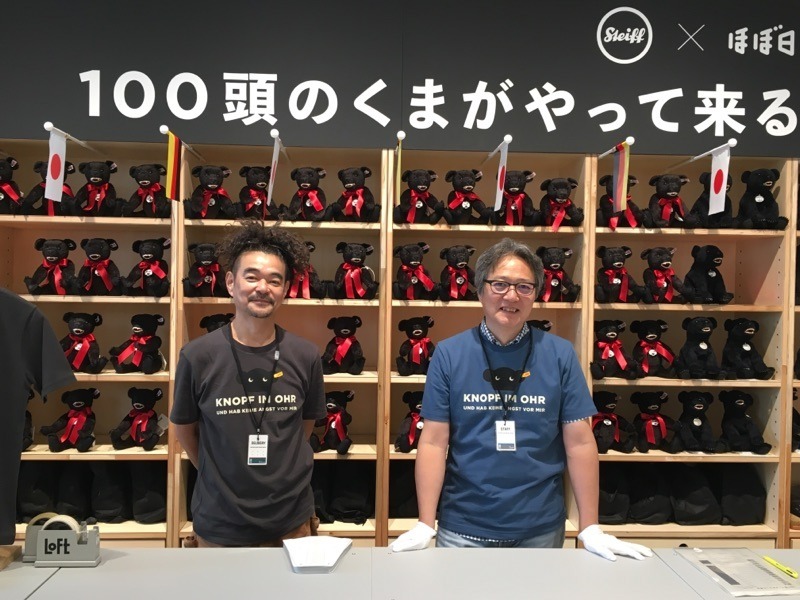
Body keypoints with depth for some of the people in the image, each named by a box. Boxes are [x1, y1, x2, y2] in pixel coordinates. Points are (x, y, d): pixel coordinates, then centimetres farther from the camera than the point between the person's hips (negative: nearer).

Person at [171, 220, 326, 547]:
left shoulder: (305, 356, -7)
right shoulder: (197, 356, -11)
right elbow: (184, 428, 3)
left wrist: (272, 470, 10)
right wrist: (218, 475, 9)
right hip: (220, 524, -1)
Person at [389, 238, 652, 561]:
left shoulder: (560, 354, -4)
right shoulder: (448, 353, -5)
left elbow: (580, 443, -3)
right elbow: (433, 442, -5)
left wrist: (591, 530, -4)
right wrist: (424, 526, -8)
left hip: (540, 528, 1)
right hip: (463, 527, 0)